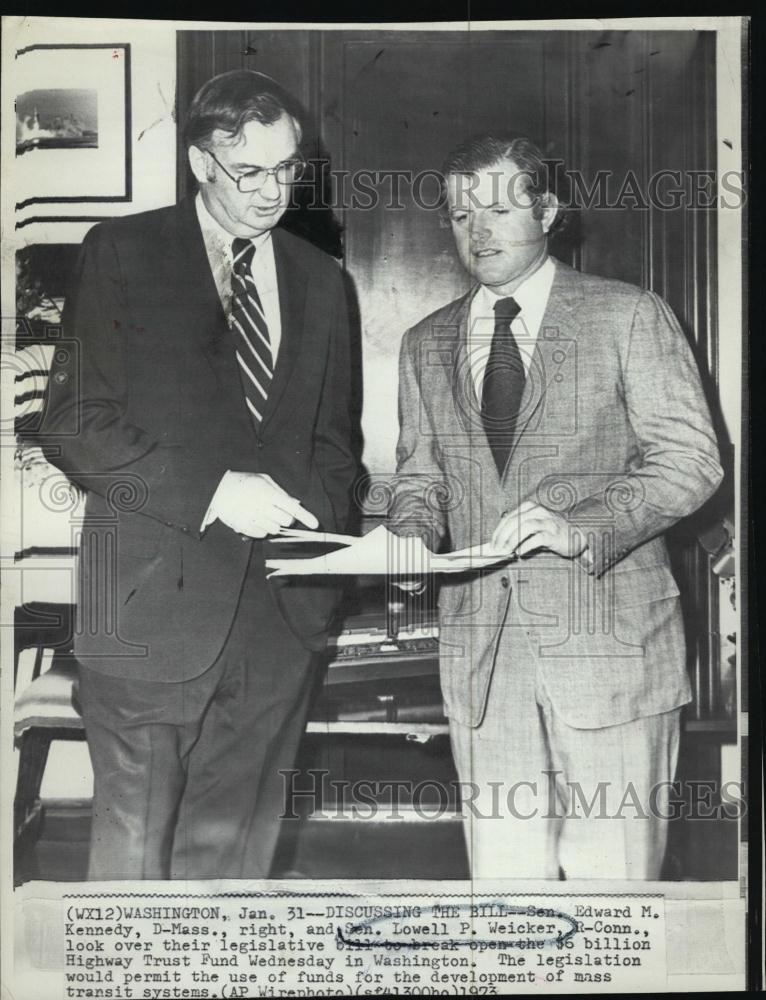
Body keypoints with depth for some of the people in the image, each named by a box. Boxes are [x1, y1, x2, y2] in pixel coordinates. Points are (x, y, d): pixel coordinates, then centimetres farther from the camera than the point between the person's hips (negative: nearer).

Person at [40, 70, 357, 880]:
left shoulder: (319, 279, 15)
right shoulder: (121, 252, 1)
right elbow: (73, 425, -6)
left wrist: (312, 514, 0)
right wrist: (212, 491, -14)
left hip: (279, 607, 4)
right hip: (153, 601, -3)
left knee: (234, 850, 12)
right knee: (134, 850, 4)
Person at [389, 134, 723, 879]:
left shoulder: (630, 317, 2)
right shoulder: (426, 344, 15)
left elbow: (689, 460, -4)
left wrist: (583, 526, -19)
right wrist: (413, 533, -5)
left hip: (607, 643, -3)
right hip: (480, 648, 4)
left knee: (612, 874, 2)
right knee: (500, 870, 8)